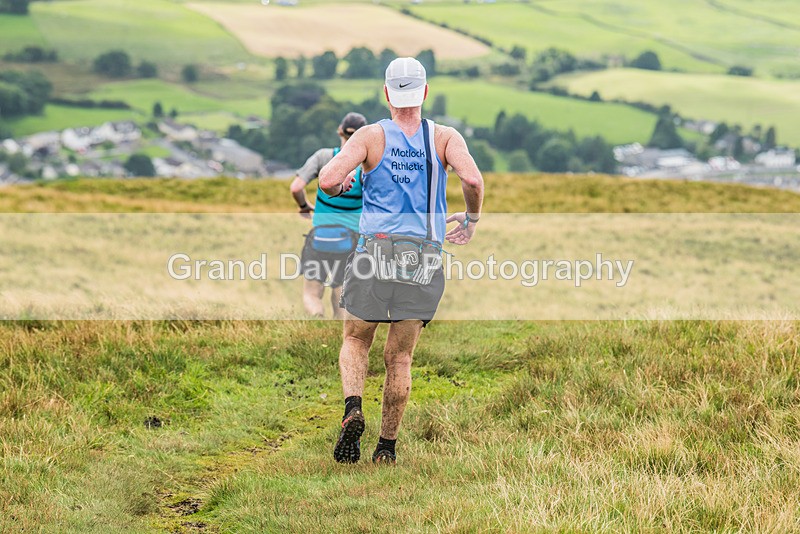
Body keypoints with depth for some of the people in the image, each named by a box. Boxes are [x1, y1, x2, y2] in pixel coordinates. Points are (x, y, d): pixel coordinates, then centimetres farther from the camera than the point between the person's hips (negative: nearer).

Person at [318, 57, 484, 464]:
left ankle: (353, 407, -10)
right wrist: (471, 220, 5)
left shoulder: (370, 136, 1)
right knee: (400, 358, 10)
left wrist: (339, 186, 12)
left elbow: (328, 180, -12)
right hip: (426, 255, 1)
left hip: (376, 248, -1)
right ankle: (387, 447, 8)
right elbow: (472, 179, -14)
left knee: (355, 341, 16)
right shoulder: (444, 137, 3)